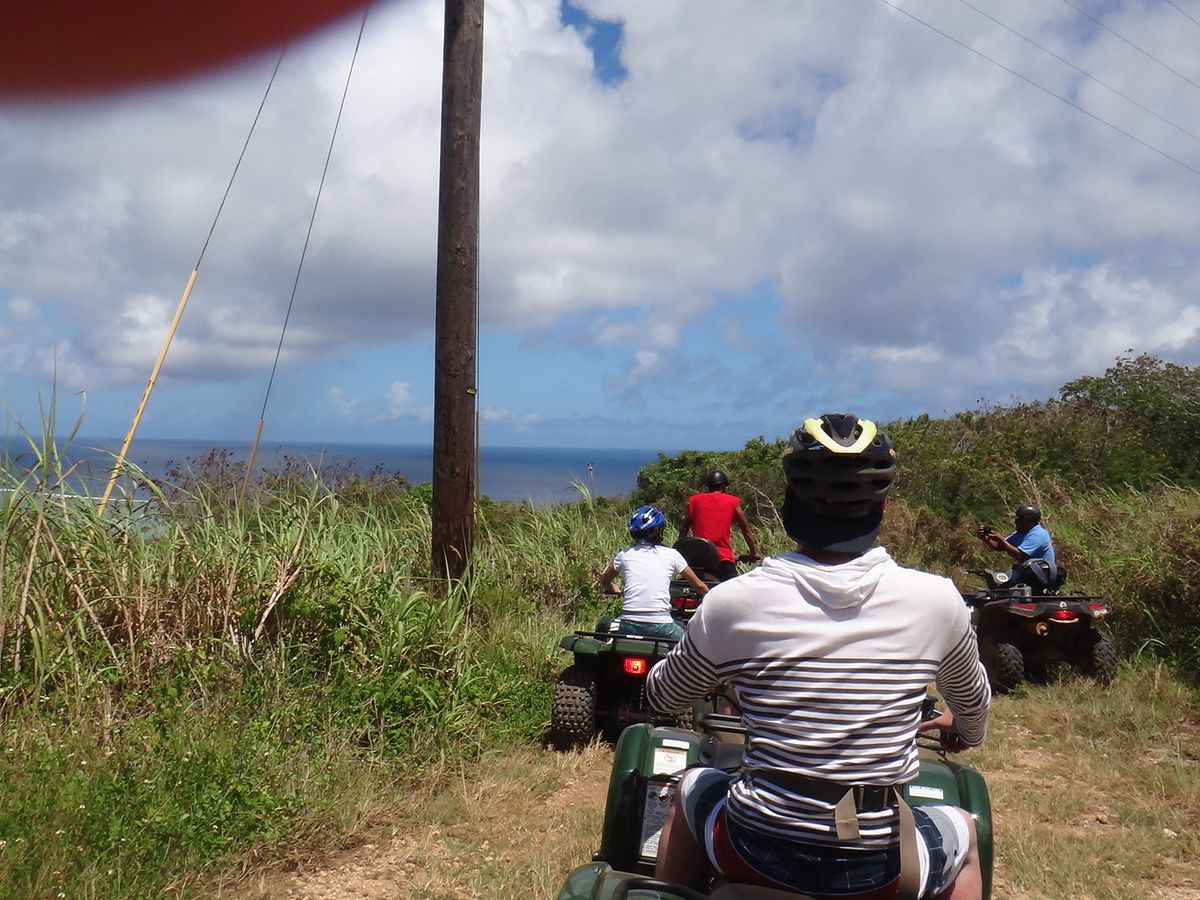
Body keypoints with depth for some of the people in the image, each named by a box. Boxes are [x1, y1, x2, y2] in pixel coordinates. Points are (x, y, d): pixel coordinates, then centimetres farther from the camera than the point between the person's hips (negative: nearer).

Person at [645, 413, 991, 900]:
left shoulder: (732, 603, -13)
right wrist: (966, 731, 35)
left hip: (756, 851, 0)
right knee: (962, 835, 33)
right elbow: (974, 702, 11)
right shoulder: (936, 600, -11)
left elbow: (663, 697, 6)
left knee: (691, 788, 32)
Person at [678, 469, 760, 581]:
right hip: (723, 560, -2)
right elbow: (746, 531, 15)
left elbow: (683, 531, 11)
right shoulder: (733, 502, 7)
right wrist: (754, 553, 28)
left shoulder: (694, 500, 10)